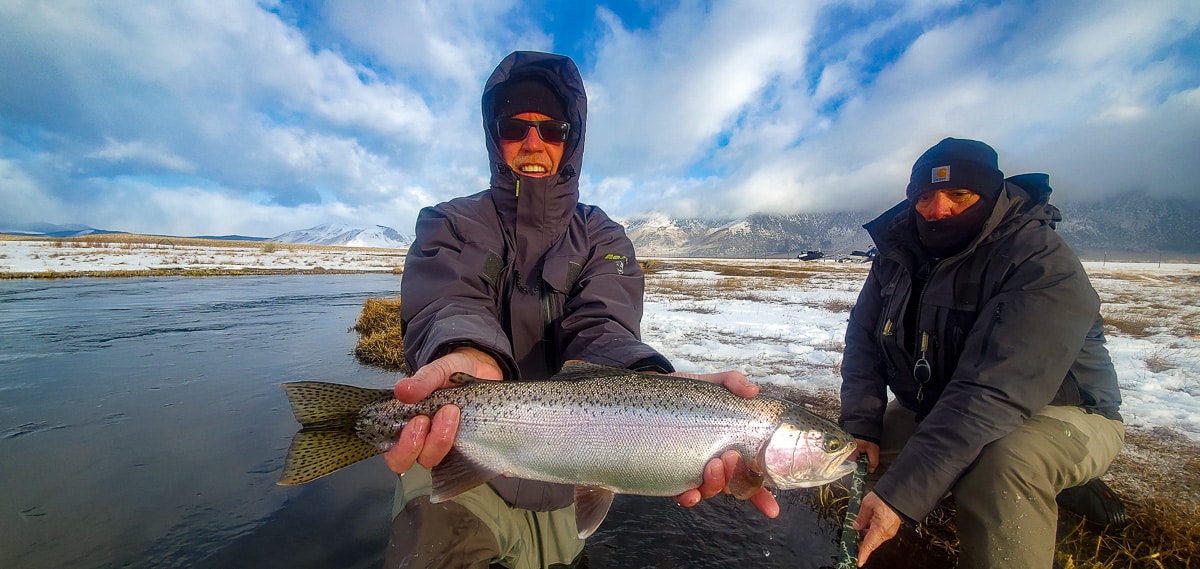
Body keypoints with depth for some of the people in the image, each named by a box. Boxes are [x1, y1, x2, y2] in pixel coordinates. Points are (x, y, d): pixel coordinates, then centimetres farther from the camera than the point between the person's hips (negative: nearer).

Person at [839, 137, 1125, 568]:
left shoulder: (1044, 265, -26)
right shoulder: (899, 251, -7)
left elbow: (994, 392, -36)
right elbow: (864, 341, -6)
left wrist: (902, 494, -41)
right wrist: (860, 426, -19)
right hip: (934, 409, 5)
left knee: (1002, 461, -35)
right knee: (852, 453, -8)